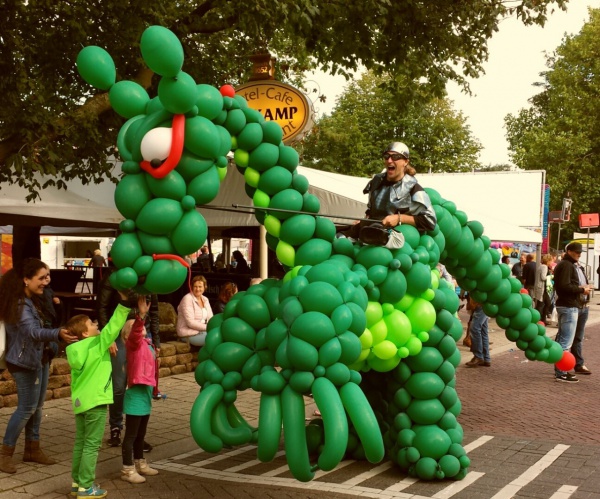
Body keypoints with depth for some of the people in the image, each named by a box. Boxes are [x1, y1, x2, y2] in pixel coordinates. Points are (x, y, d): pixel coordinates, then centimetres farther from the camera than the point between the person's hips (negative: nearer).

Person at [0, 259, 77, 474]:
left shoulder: (35, 299, 7)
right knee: (27, 407, -5)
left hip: (40, 358, 9)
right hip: (25, 361, -9)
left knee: (37, 406, 14)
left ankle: (32, 449, 24)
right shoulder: (19, 304, -24)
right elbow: (33, 332, -39)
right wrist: (58, 333, -53)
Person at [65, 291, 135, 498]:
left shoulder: (76, 349, 7)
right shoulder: (97, 344, -13)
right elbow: (113, 327, -20)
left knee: (80, 442, 15)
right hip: (95, 401, -8)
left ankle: (77, 482, 21)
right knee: (91, 445, -1)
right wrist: (124, 303, -21)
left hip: (80, 401, 8)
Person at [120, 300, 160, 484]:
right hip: (136, 394, -9)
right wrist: (141, 315, -49)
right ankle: (127, 470, 7)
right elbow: (134, 332, -34)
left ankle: (140, 464, 34)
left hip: (145, 393, 9)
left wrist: (153, 388, 26)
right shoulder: (134, 343, -11)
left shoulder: (146, 344, 12)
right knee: (131, 435, -1)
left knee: (141, 434, 21)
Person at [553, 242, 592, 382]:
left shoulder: (577, 266, 19)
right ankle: (560, 373, -11)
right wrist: (581, 289, -14)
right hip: (568, 307, -11)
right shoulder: (565, 265, -14)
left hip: (581, 306, 11)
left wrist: (586, 287, 4)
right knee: (566, 341, -12)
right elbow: (564, 286, -24)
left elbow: (583, 282, 27)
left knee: (578, 338, 22)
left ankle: (578, 365, 37)